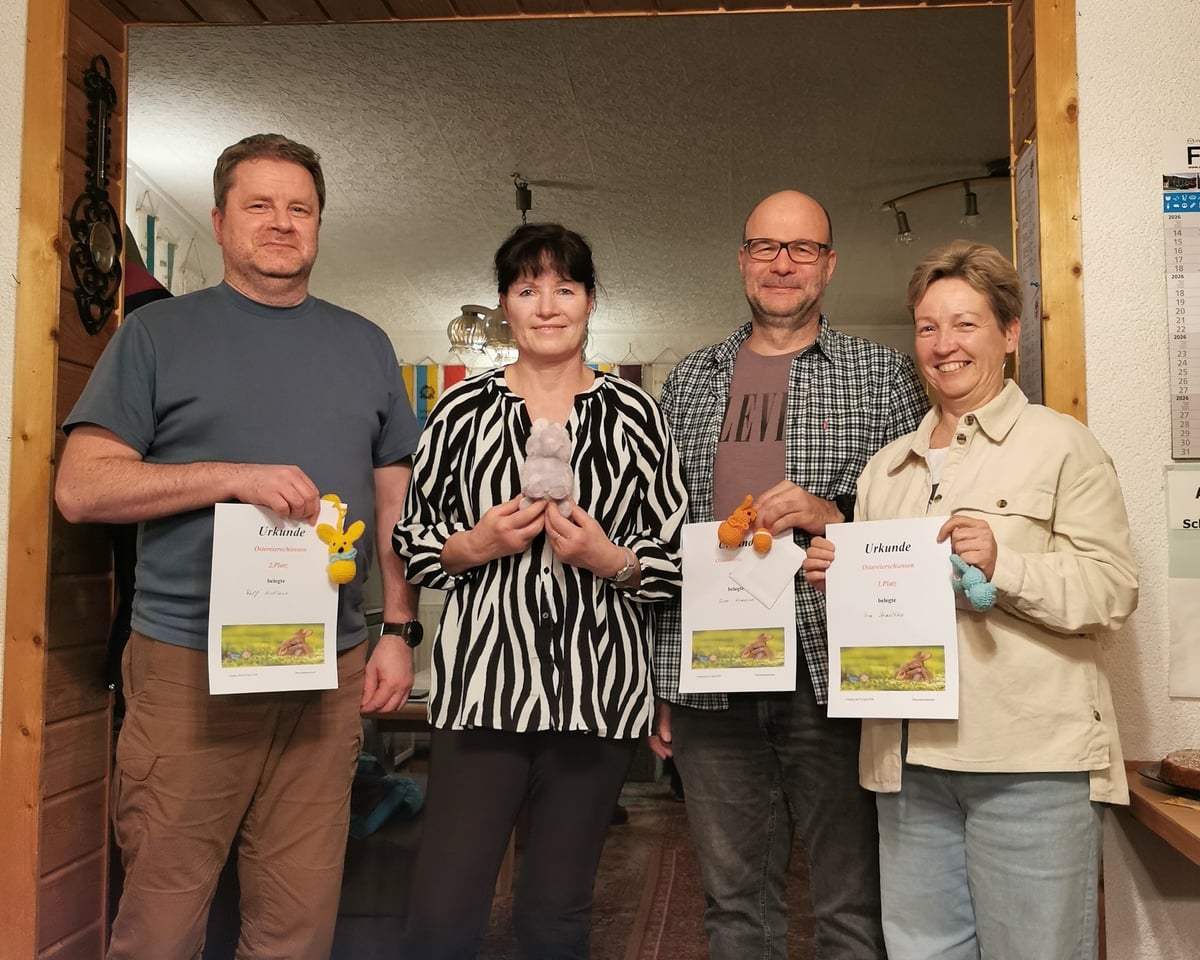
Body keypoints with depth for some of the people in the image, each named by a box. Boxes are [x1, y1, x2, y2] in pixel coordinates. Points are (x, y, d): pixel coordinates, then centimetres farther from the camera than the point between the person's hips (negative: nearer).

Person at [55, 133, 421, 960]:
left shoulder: (365, 346, 14)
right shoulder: (159, 334, 4)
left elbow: (394, 499, 15)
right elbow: (80, 487, -4)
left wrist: (398, 631, 7)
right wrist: (233, 476, -15)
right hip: (187, 667, -2)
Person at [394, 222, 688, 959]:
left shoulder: (633, 412, 4)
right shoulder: (463, 409, 4)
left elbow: (677, 555, 5)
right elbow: (410, 537, 9)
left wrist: (611, 561, -13)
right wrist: (474, 546, -9)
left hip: (598, 689, 1)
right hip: (482, 681, 0)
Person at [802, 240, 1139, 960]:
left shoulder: (1061, 443, 0)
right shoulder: (888, 466, 17)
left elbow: (1115, 591, -7)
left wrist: (1002, 564, -20)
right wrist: (837, 576, 1)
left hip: (1031, 762, -5)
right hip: (910, 758, 5)